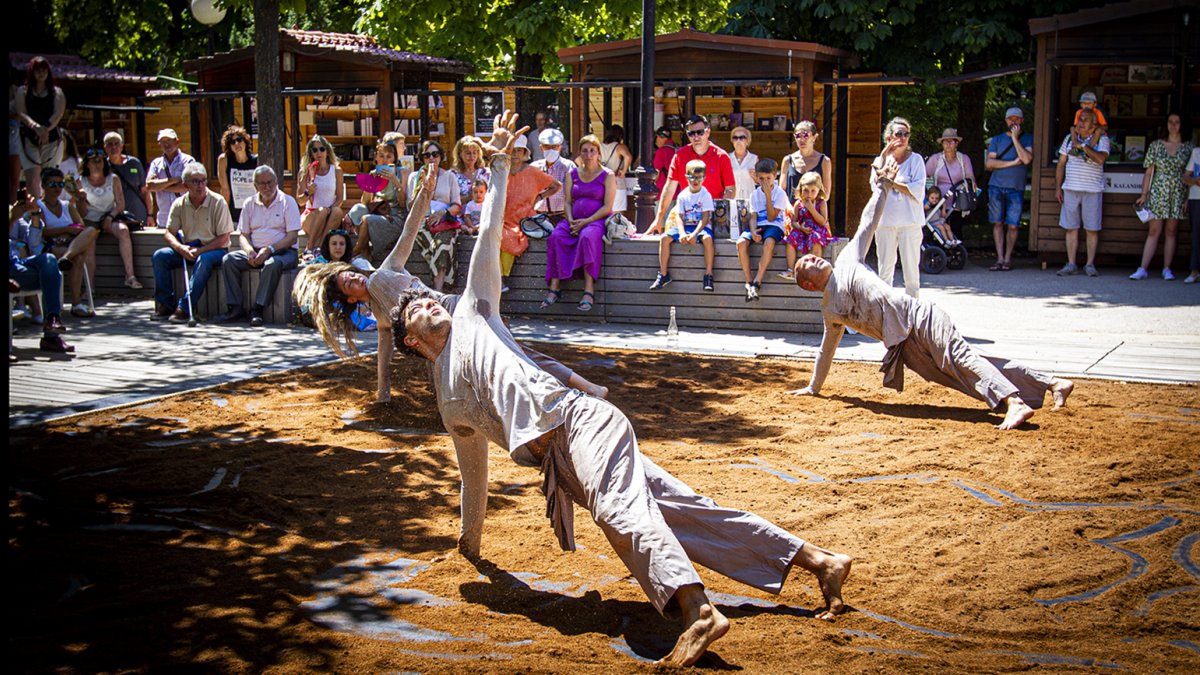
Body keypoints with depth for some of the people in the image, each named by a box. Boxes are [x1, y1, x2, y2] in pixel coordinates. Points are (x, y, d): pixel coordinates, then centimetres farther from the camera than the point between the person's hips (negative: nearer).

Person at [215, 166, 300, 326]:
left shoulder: (288, 202, -1)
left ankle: (257, 309, -31)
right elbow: (243, 235, 13)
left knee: (273, 263, -38)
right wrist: (249, 251, -10)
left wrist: (269, 250, -19)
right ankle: (236, 308, -21)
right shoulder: (249, 204, 13)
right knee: (228, 260, -19)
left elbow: (293, 237, -8)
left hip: (284, 251, -5)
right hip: (256, 251, 5)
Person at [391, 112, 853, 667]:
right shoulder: (449, 405, 30)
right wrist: (470, 540, 47)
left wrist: (498, 166, 13)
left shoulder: (470, 314, 19)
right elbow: (474, 477, 39)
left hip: (580, 419, -4)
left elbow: (487, 240, 16)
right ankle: (819, 560, -12)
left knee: (620, 510, -31)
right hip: (556, 459, 4)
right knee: (675, 507, -7)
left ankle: (698, 611, -55)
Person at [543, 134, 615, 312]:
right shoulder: (572, 175, 15)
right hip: (575, 220, 4)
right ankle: (554, 287, -28)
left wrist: (586, 222, -15)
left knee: (588, 237, -37)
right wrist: (571, 220, -9)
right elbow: (568, 202, 11)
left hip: (597, 220, -4)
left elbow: (607, 207, -5)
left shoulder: (607, 176, 2)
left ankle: (589, 290, -39)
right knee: (556, 237, -26)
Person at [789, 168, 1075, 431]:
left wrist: (882, 187, 10)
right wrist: (813, 387, 40)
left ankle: (1014, 403, -43)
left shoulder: (846, 261, 15)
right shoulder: (829, 310, 22)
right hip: (903, 346, 2)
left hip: (917, 316, -2)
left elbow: (868, 224, 16)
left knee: (959, 357, -24)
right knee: (961, 375, -9)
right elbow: (826, 349, 34)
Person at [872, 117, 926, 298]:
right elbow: (876, 186, -5)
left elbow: (918, 191, -8)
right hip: (885, 220, 3)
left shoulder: (915, 159, 4)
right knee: (885, 269, 6)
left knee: (911, 267, -3)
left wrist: (892, 183, -9)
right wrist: (883, 157, -6)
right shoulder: (880, 160, 13)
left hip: (910, 221, -2)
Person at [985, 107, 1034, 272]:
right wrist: (1013, 162, -6)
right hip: (996, 187, 1)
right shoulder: (997, 139, 14)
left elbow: (1027, 159, -9)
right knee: (998, 223, -1)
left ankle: (1007, 258, 6)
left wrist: (1015, 138, -7)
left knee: (1013, 226, -5)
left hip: (1016, 189, -1)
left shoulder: (1027, 138, 9)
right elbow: (989, 163, 2)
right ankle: (999, 259, 1)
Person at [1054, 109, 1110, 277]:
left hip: (1093, 190, -3)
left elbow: (1100, 159, -17)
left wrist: (1082, 145, -14)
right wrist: (1058, 187, 8)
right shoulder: (1069, 138, 12)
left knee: (1092, 229, 0)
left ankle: (1090, 264, 7)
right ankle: (1071, 264, 7)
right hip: (1071, 189, 3)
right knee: (1071, 228, 2)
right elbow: (1061, 164, 14)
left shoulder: (1102, 140, 2)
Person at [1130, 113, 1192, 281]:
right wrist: (1144, 194, -1)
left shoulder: (1189, 147, 4)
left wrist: (1189, 197, -6)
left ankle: (1167, 269, 8)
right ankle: (1142, 269, -4)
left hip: (1178, 194, 0)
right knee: (1153, 231, -1)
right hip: (1157, 193, 0)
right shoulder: (1156, 145, 6)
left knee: (1171, 232, 3)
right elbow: (1149, 172, 6)